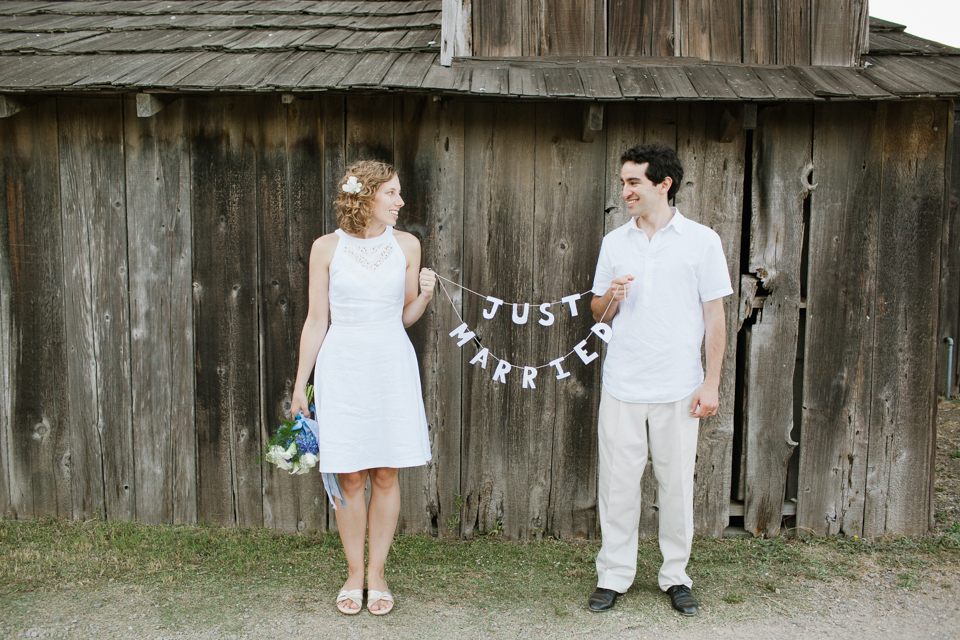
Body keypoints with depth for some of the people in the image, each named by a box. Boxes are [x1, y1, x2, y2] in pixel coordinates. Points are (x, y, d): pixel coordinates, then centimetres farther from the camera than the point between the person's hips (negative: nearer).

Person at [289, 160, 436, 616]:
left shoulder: (406, 245, 5)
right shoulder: (327, 248, -1)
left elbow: (406, 316, 11)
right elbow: (315, 321, 2)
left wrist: (425, 294, -9)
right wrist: (300, 384, 2)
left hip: (392, 365, 2)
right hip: (343, 367, -2)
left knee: (386, 474, 5)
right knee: (350, 477, 3)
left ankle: (376, 573, 20)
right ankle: (354, 574, 20)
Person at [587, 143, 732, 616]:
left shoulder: (701, 240, 0)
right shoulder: (614, 242, 9)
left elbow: (714, 315, 1)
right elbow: (598, 312, 15)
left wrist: (711, 382, -4)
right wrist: (610, 298, -9)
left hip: (679, 388, -2)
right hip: (622, 386, 2)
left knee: (676, 483, 6)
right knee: (617, 482, 5)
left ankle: (675, 576, 23)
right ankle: (613, 575, 18)